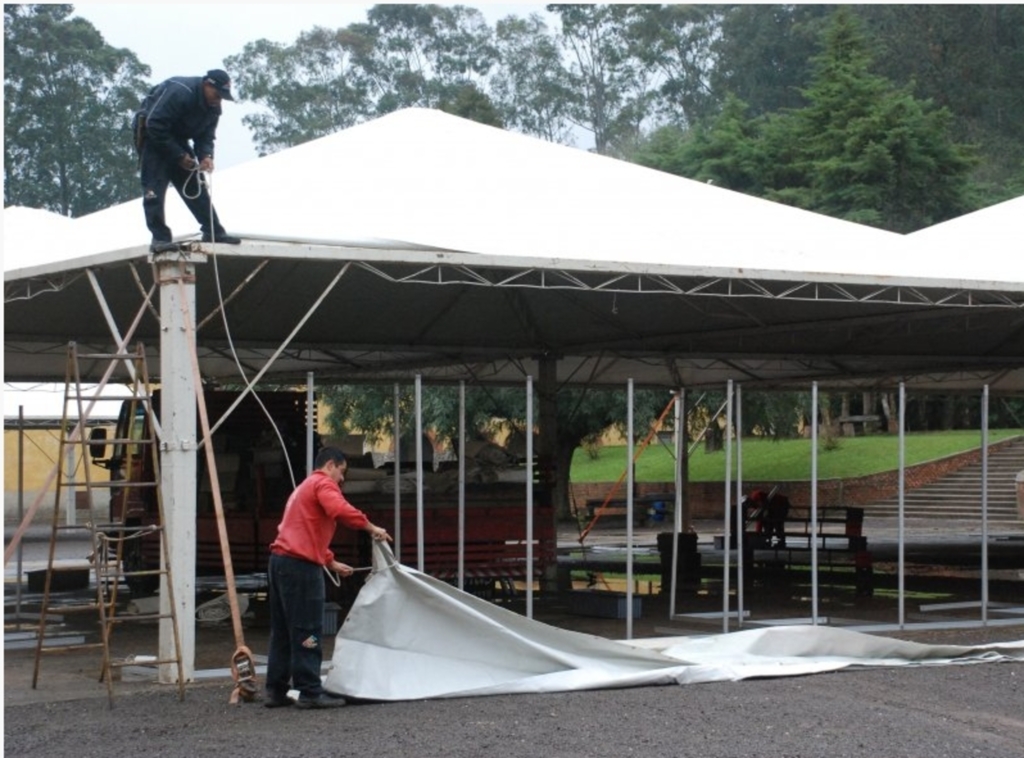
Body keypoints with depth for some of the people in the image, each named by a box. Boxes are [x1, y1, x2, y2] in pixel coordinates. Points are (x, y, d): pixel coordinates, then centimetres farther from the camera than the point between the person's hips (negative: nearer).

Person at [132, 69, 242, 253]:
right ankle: (159, 238, -20)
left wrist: (206, 155, -21)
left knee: (195, 186, 3)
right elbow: (155, 126, -31)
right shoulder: (178, 92, -30)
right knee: (155, 187, -17)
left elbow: (206, 135, 2)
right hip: (152, 136, -8)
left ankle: (213, 232, 6)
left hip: (177, 140, 8)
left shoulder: (213, 107, -4)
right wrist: (179, 156, -27)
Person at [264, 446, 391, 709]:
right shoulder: (323, 483, -2)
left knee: (282, 631, 11)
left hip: (280, 560, 10)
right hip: (300, 564, -10)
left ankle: (276, 690, 12)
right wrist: (371, 528, -15)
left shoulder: (305, 488, 29)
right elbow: (340, 510, -23)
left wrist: (332, 563, 31)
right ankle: (310, 692, -6)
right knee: (307, 631, -7)